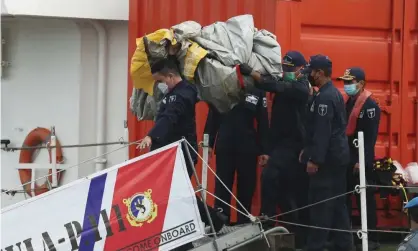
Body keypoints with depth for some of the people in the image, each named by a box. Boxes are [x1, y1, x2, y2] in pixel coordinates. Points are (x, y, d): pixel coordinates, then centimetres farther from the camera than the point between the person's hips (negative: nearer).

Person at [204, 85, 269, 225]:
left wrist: (264, 149, -4)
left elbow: (263, 121, 1)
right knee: (222, 187, 2)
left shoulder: (257, 90, 3)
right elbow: (213, 117, 3)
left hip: (248, 147, 0)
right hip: (224, 146, 0)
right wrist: (209, 143, -3)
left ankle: (244, 225, 16)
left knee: (246, 187, 6)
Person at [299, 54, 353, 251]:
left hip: (327, 158, -10)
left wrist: (314, 159, -22)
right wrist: (308, 150, 21)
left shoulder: (324, 97, -16)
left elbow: (322, 131, -22)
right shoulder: (334, 93, 16)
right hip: (337, 155, 10)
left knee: (321, 204, -7)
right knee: (337, 203, 12)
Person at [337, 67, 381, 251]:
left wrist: (362, 161, -21)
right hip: (346, 159, 8)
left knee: (365, 200, -2)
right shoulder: (349, 103, 13)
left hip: (361, 161, -8)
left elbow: (370, 136, -17)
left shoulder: (369, 105, -11)